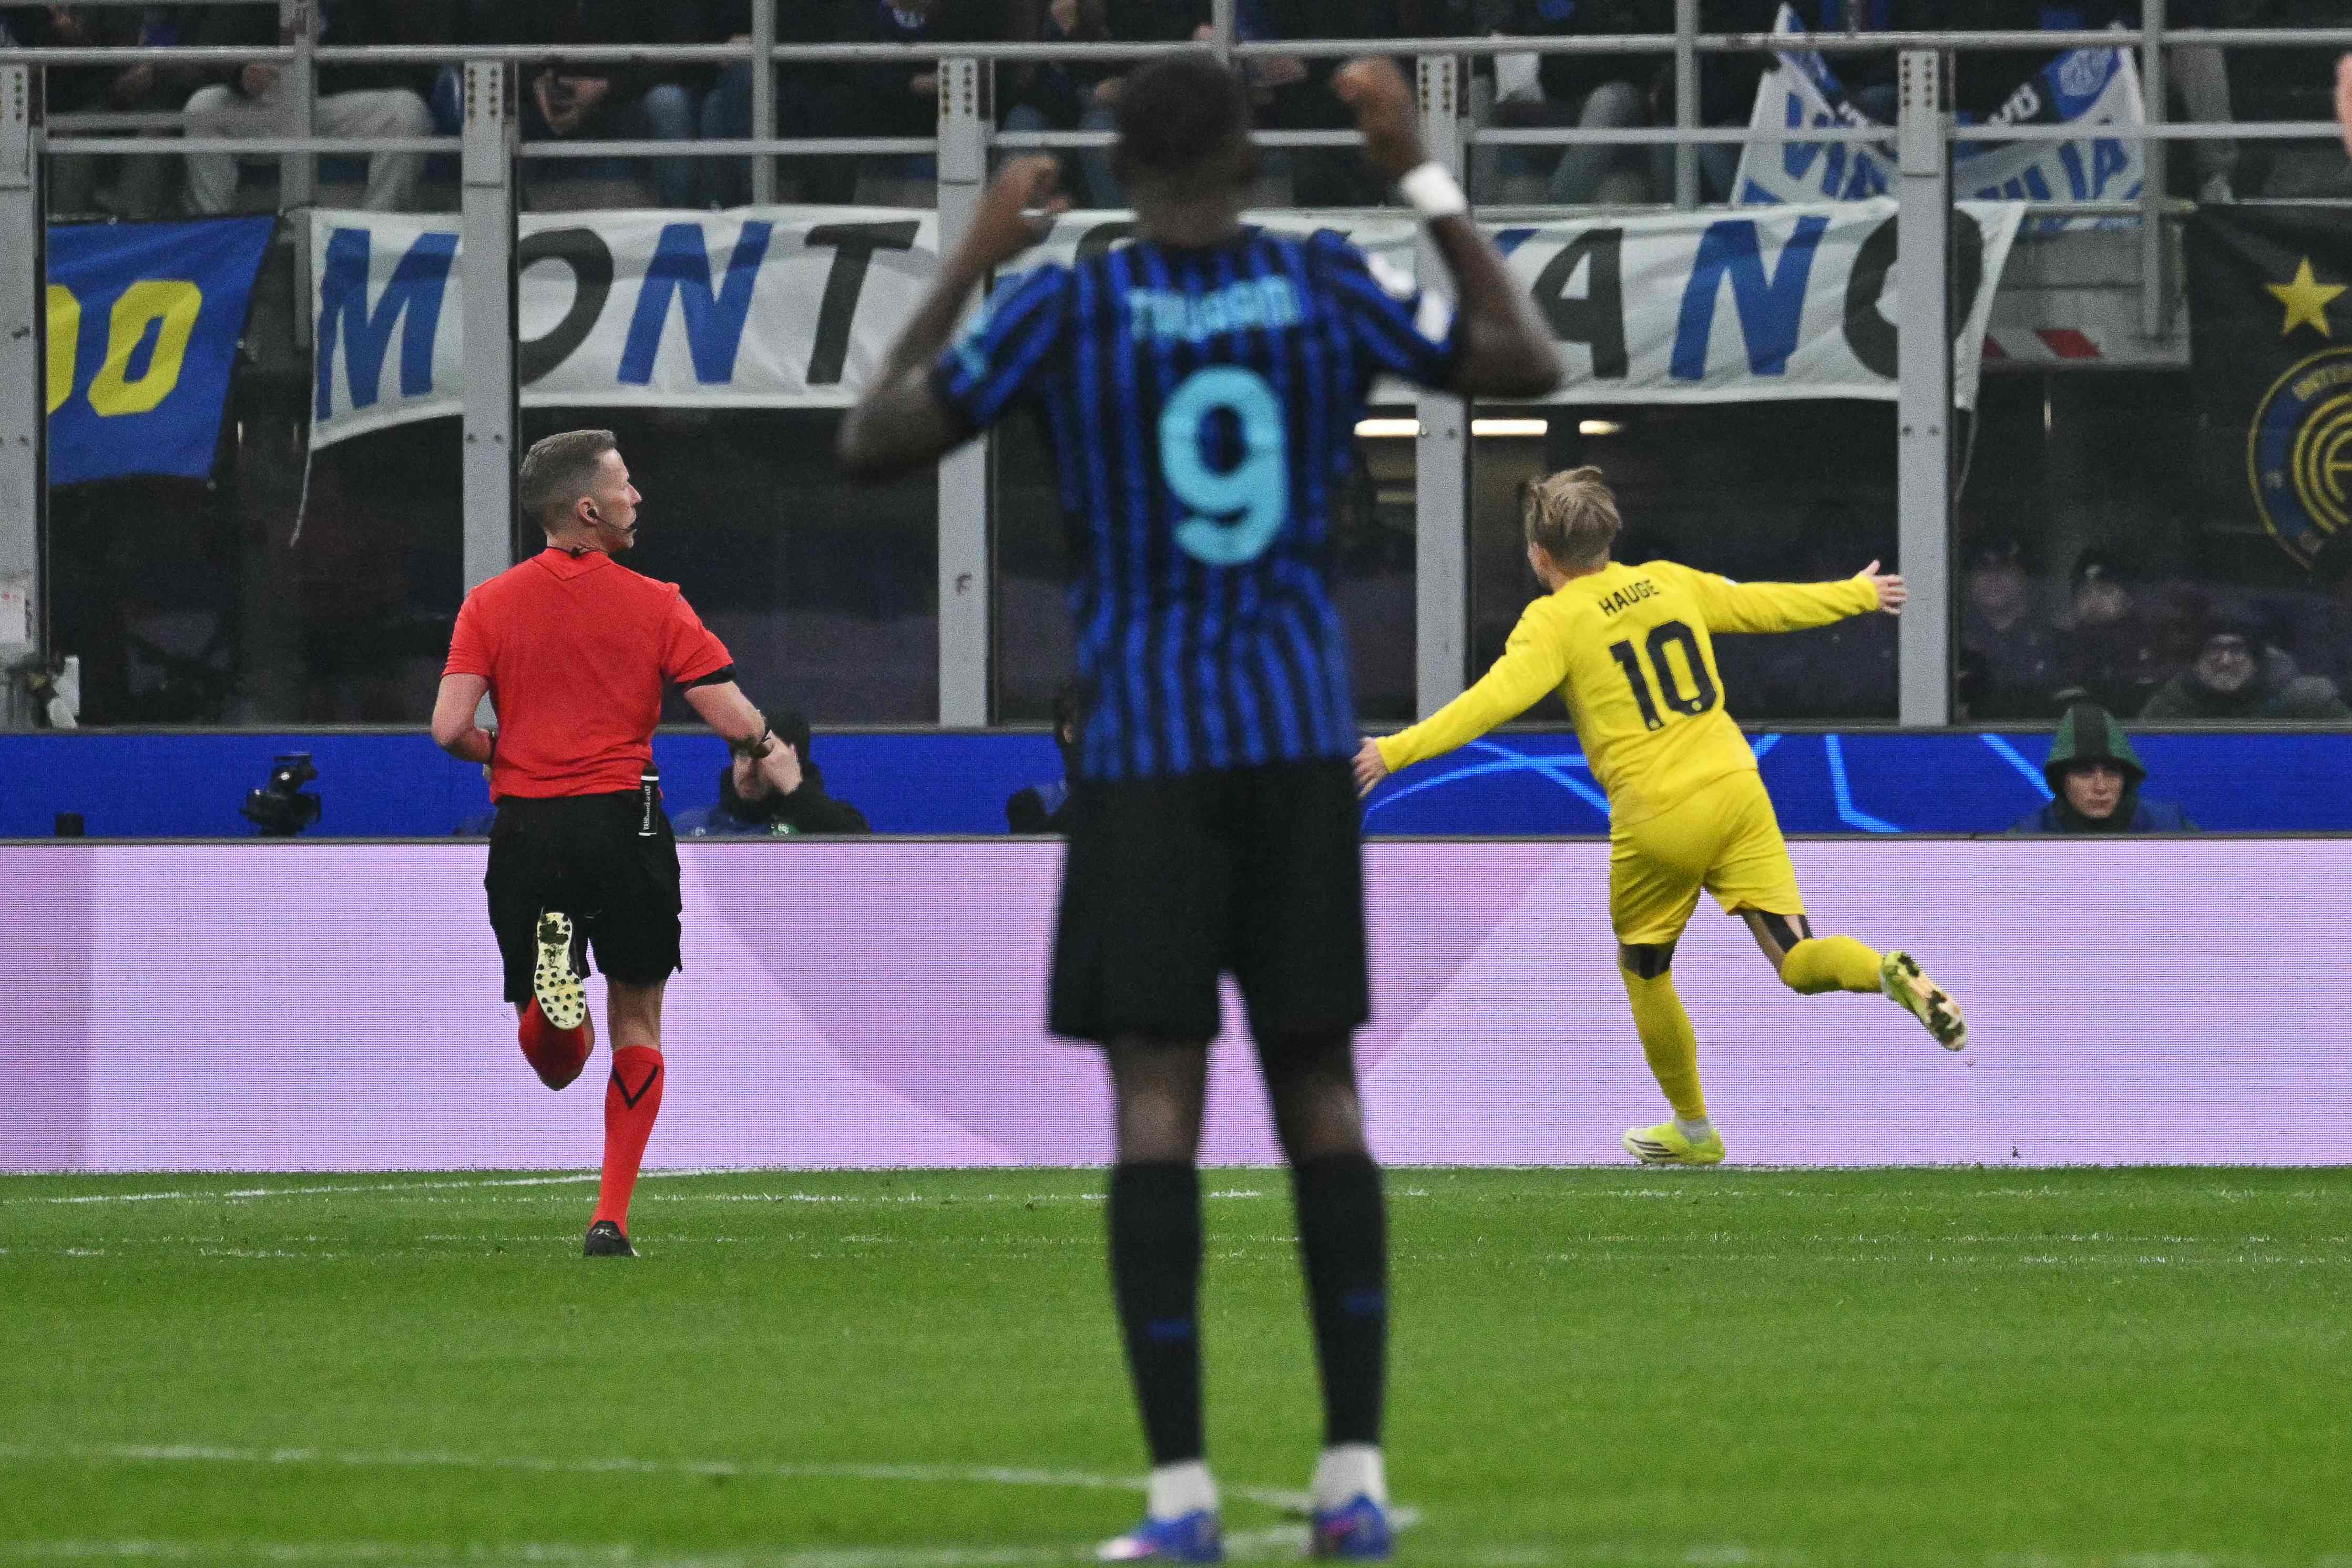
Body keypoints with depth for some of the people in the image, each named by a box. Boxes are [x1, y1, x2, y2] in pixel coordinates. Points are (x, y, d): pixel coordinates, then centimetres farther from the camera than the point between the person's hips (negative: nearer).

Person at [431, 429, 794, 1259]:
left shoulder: (490, 605, 3)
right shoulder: (654, 604, -1)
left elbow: (451, 728, -6)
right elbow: (731, 716, -6)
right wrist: (768, 751, 16)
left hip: (525, 829, 2)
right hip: (624, 827, -2)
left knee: (556, 1065, 13)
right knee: (638, 1021, 14)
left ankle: (551, 974, -24)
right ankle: (611, 1216, 6)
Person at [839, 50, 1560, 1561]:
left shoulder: (1067, 306, -4)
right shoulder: (1322, 287, 2)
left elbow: (874, 444, 1)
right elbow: (1529, 363, 13)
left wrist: (968, 269, 11)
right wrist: (1426, 179, 17)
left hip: (1145, 752, -2)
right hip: (1303, 742, 2)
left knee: (1157, 1097, -4)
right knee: (1321, 1089, 8)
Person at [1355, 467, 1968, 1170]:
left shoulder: (1554, 620, -5)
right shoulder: (1667, 582, 11)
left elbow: (1495, 698, -18)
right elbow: (1767, 604, 23)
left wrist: (1398, 751, -21)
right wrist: (1859, 593, 39)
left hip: (1657, 821, -4)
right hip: (1735, 793, 4)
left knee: (1644, 973, 20)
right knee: (1798, 961, 2)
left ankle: (1693, 1130, 29)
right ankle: (1886, 972, -30)